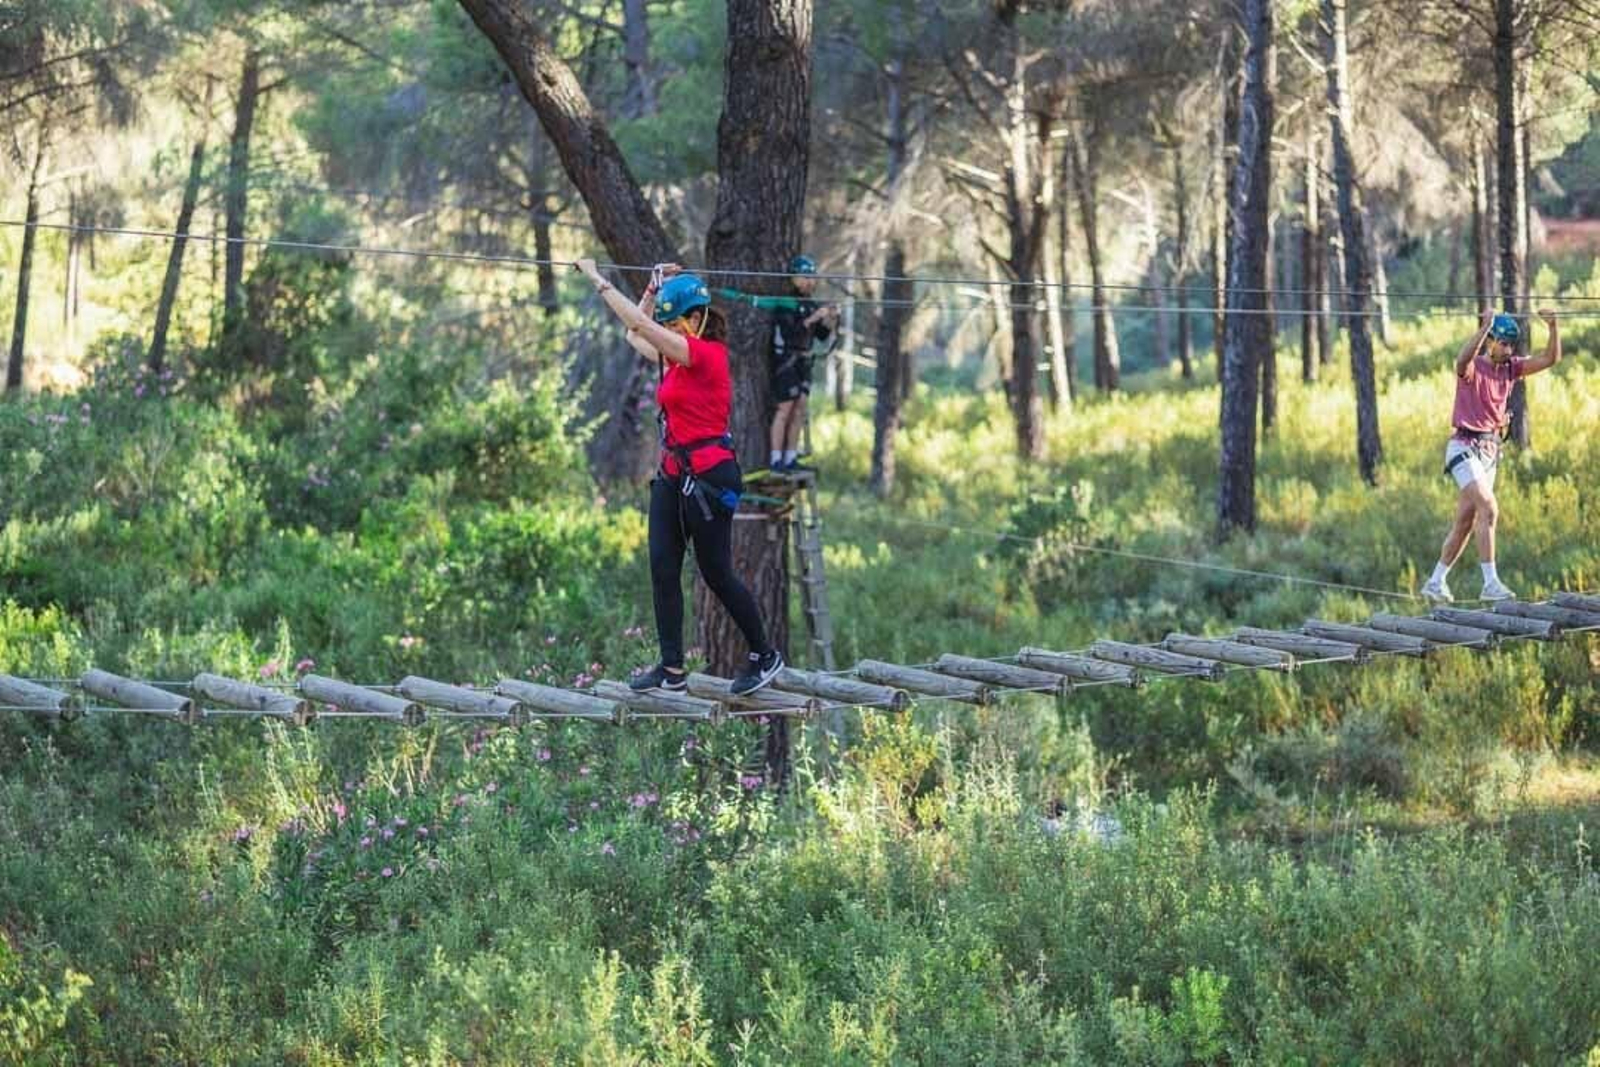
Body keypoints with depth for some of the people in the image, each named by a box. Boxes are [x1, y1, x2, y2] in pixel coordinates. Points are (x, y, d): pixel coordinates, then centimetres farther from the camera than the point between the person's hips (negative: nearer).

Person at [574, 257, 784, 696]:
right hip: (674, 474, 9)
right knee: (662, 568, 3)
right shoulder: (680, 358, 9)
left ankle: (765, 655, 18)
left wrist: (598, 279, -18)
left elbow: (639, 325, -22)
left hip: (708, 476, -9)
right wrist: (655, 289, 10)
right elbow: (636, 334, 23)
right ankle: (672, 669, 6)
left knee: (717, 573, 1)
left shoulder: (706, 354, -17)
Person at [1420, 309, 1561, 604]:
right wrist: (1485, 327, -48)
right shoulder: (1473, 368, -13)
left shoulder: (1510, 368, 6)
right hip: (1465, 447, -7)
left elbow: (1550, 359, -1)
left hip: (1490, 450, 7)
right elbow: (1463, 361, -39)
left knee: (1465, 522, 11)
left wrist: (1553, 328, -16)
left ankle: (1436, 583, 21)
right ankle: (1491, 582, -23)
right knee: (1489, 509, -20)